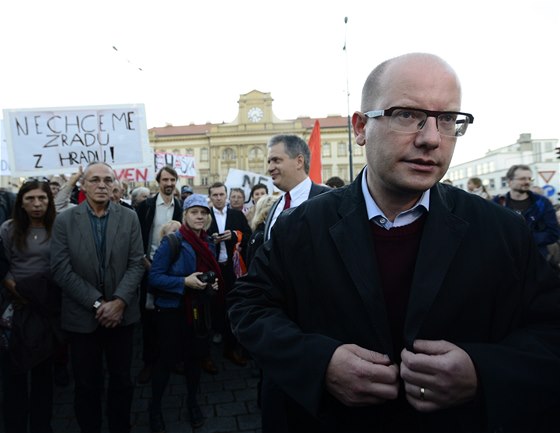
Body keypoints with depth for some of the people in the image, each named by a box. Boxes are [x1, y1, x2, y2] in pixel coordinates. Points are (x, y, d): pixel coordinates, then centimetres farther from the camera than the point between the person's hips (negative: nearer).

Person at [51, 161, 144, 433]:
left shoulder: (129, 218, 0)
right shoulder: (64, 220, -3)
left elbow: (136, 264, -4)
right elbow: (61, 269, -9)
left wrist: (119, 301, -15)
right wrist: (97, 303, -15)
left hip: (121, 312, 1)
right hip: (82, 315, -1)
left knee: (122, 380, 14)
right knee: (86, 385, 13)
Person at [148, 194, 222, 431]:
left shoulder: (208, 243, 4)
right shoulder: (171, 242, -15)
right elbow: (154, 277, -18)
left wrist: (212, 282, -6)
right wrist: (185, 282, -27)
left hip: (199, 309, 5)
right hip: (172, 309, -5)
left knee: (195, 356, 15)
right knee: (167, 359, 5)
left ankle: (192, 401, 37)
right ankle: (155, 406, 28)